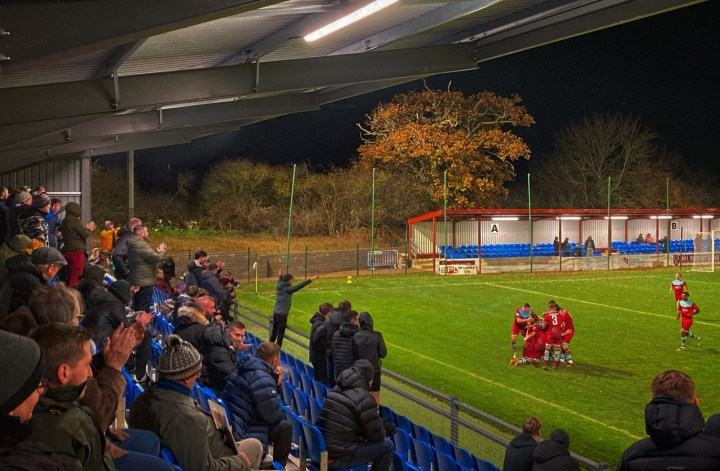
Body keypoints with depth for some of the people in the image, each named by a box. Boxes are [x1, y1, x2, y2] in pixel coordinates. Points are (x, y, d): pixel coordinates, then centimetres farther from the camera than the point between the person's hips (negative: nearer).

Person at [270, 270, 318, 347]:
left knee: (273, 333, 19)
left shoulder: (278, 287, 4)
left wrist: (280, 276, 49)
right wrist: (310, 280, -19)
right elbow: (299, 286, -21)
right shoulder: (288, 289, -16)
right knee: (280, 335, 1)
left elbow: (280, 282, 27)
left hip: (275, 314, 7)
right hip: (282, 315, -7)